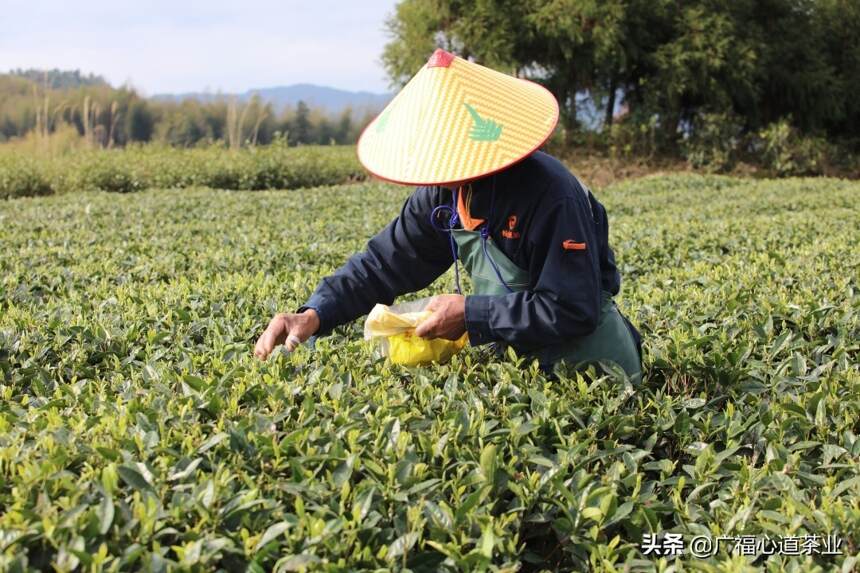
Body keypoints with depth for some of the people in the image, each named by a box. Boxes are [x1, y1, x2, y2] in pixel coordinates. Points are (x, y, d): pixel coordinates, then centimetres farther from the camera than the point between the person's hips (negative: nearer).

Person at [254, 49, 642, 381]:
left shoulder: (552, 196, -30)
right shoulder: (443, 193, -8)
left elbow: (573, 310, -30)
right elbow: (383, 263, -4)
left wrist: (470, 315, -28)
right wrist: (314, 314, -20)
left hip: (583, 353, -6)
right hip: (508, 346, 6)